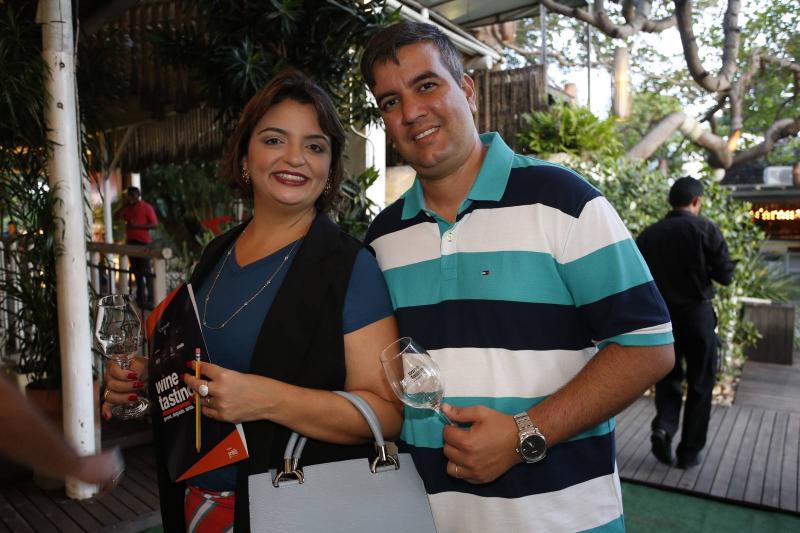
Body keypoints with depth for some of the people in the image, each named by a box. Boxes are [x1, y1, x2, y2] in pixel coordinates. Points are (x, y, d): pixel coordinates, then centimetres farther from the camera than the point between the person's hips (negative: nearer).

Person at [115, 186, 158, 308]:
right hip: (131, 242, 7)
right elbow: (118, 216, 2)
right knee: (136, 271, 12)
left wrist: (137, 225, -20)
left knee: (146, 271, -7)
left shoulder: (146, 207, -5)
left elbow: (155, 224, -12)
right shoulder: (128, 208, 14)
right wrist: (126, 204, -3)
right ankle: (140, 297, 21)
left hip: (143, 242, -7)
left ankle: (150, 299, -5)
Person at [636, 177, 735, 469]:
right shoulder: (706, 229, -8)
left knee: (668, 378, 16)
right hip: (697, 313, -2)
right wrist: (701, 269, 10)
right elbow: (725, 275, -9)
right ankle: (689, 451, 15)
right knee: (699, 385, 10)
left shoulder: (649, 234, 1)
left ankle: (663, 426, -6)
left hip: (661, 315, 3)